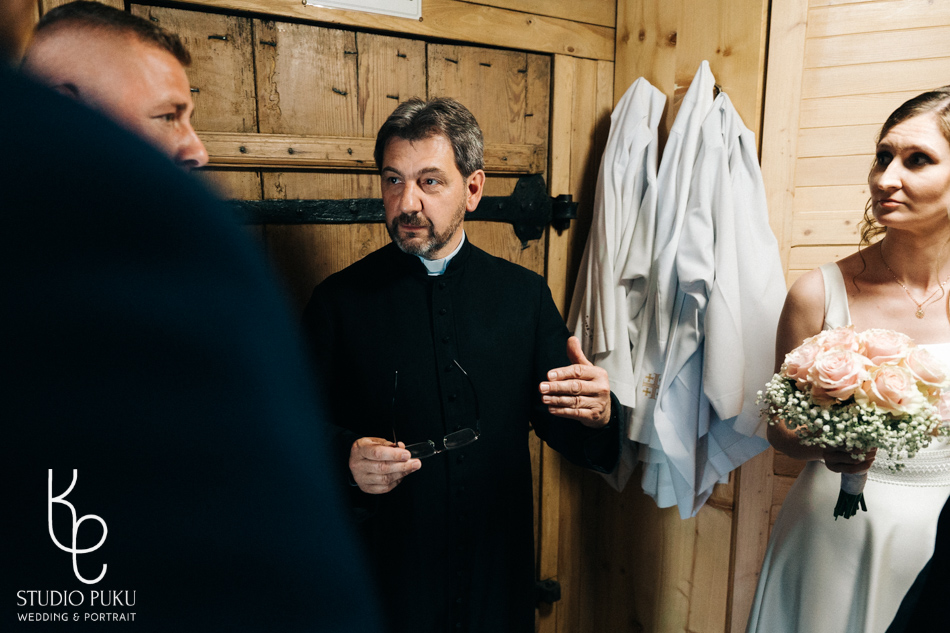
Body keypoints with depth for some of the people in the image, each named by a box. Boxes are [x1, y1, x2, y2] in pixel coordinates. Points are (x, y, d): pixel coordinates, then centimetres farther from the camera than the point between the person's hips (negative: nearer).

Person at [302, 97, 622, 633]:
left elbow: (558, 425, 0)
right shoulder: (339, 301, -8)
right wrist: (347, 458, -25)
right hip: (384, 578, -2)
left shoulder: (525, 292, -2)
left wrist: (598, 414, -21)